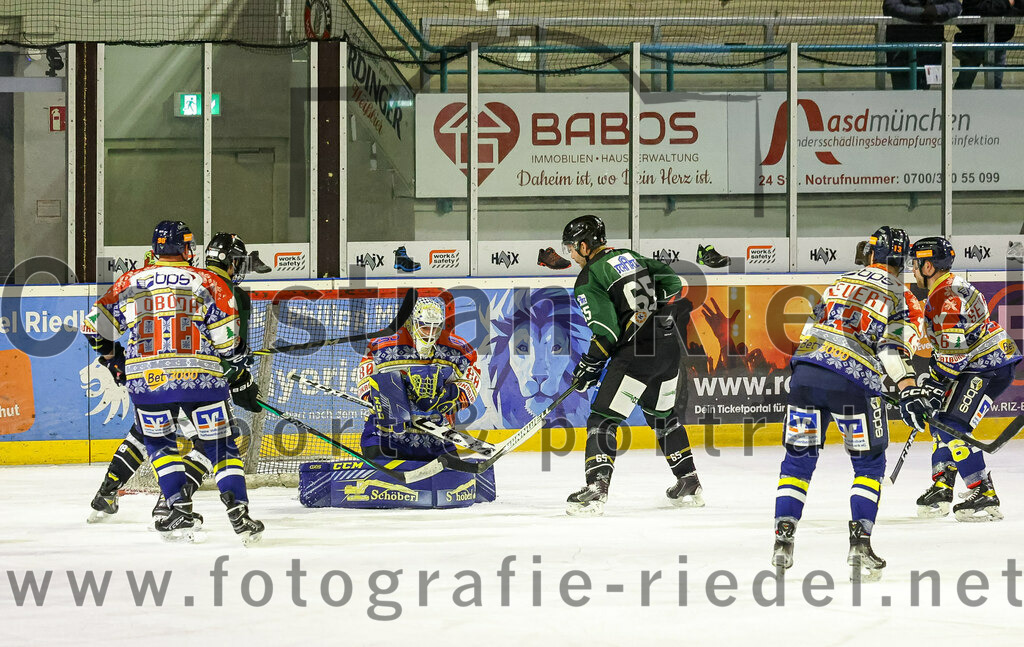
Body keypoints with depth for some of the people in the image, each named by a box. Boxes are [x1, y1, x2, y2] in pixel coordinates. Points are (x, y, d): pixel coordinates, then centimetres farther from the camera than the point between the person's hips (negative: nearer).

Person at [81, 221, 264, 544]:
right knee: (220, 444, 9)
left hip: (146, 380, 1)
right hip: (201, 377, -1)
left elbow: (95, 325, 13)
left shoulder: (129, 281, 11)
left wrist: (112, 355, 31)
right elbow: (228, 338, 1)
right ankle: (238, 511, -4)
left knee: (159, 443, 20)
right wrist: (241, 374, 16)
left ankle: (181, 511, 6)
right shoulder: (207, 282, 6)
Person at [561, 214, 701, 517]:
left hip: (638, 351, -8)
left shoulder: (588, 279, -4)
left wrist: (589, 365, -1)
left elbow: (606, 331, -12)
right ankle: (689, 486, 29)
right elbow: (671, 281, 18)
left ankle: (596, 489, -18)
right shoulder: (630, 256, 18)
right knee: (663, 415, 25)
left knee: (603, 418, -5)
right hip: (671, 344, 8)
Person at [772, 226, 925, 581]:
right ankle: (859, 543, 2)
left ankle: (783, 538, 4)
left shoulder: (842, 282, 19)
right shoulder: (902, 298, 5)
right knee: (870, 463, 12)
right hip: (853, 382, -4)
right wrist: (909, 391, -15)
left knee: (798, 458, 13)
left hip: (805, 371, 4)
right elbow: (893, 350, -10)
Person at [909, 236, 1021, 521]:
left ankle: (985, 497, -15)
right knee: (941, 420, 17)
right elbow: (945, 344, 25)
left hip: (989, 367, -11)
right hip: (978, 365, 11)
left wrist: (937, 381, -17)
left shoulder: (948, 297, -20)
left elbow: (954, 350, -24)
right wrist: (933, 374, 21)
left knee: (953, 428, -16)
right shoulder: (943, 291, 16)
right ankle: (941, 489, 24)